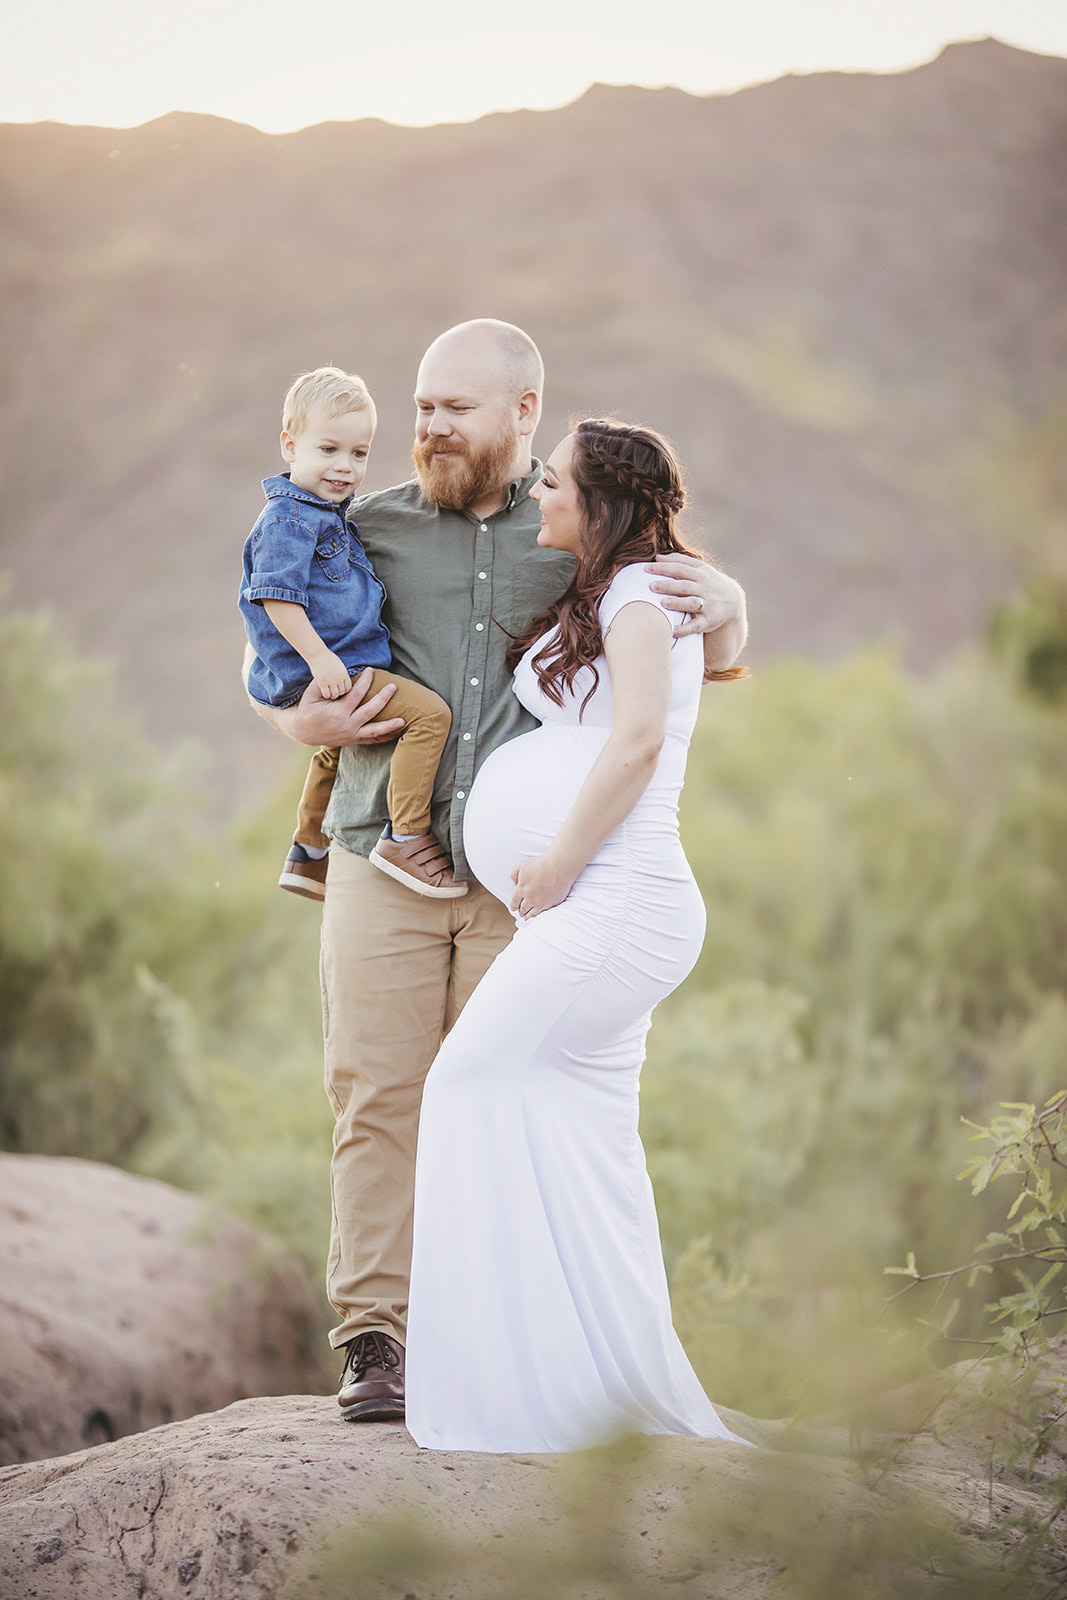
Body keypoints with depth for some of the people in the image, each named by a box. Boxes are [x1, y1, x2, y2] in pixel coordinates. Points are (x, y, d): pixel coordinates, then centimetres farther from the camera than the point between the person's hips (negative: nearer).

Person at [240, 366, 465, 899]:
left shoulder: (328, 515, 16)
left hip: (334, 673, 11)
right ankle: (405, 837, -21)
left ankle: (309, 854, 49)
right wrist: (318, 657, -27)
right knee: (429, 713, -21)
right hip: (317, 676, -11)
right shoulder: (289, 520, -16)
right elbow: (276, 596, -23)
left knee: (337, 748, 34)